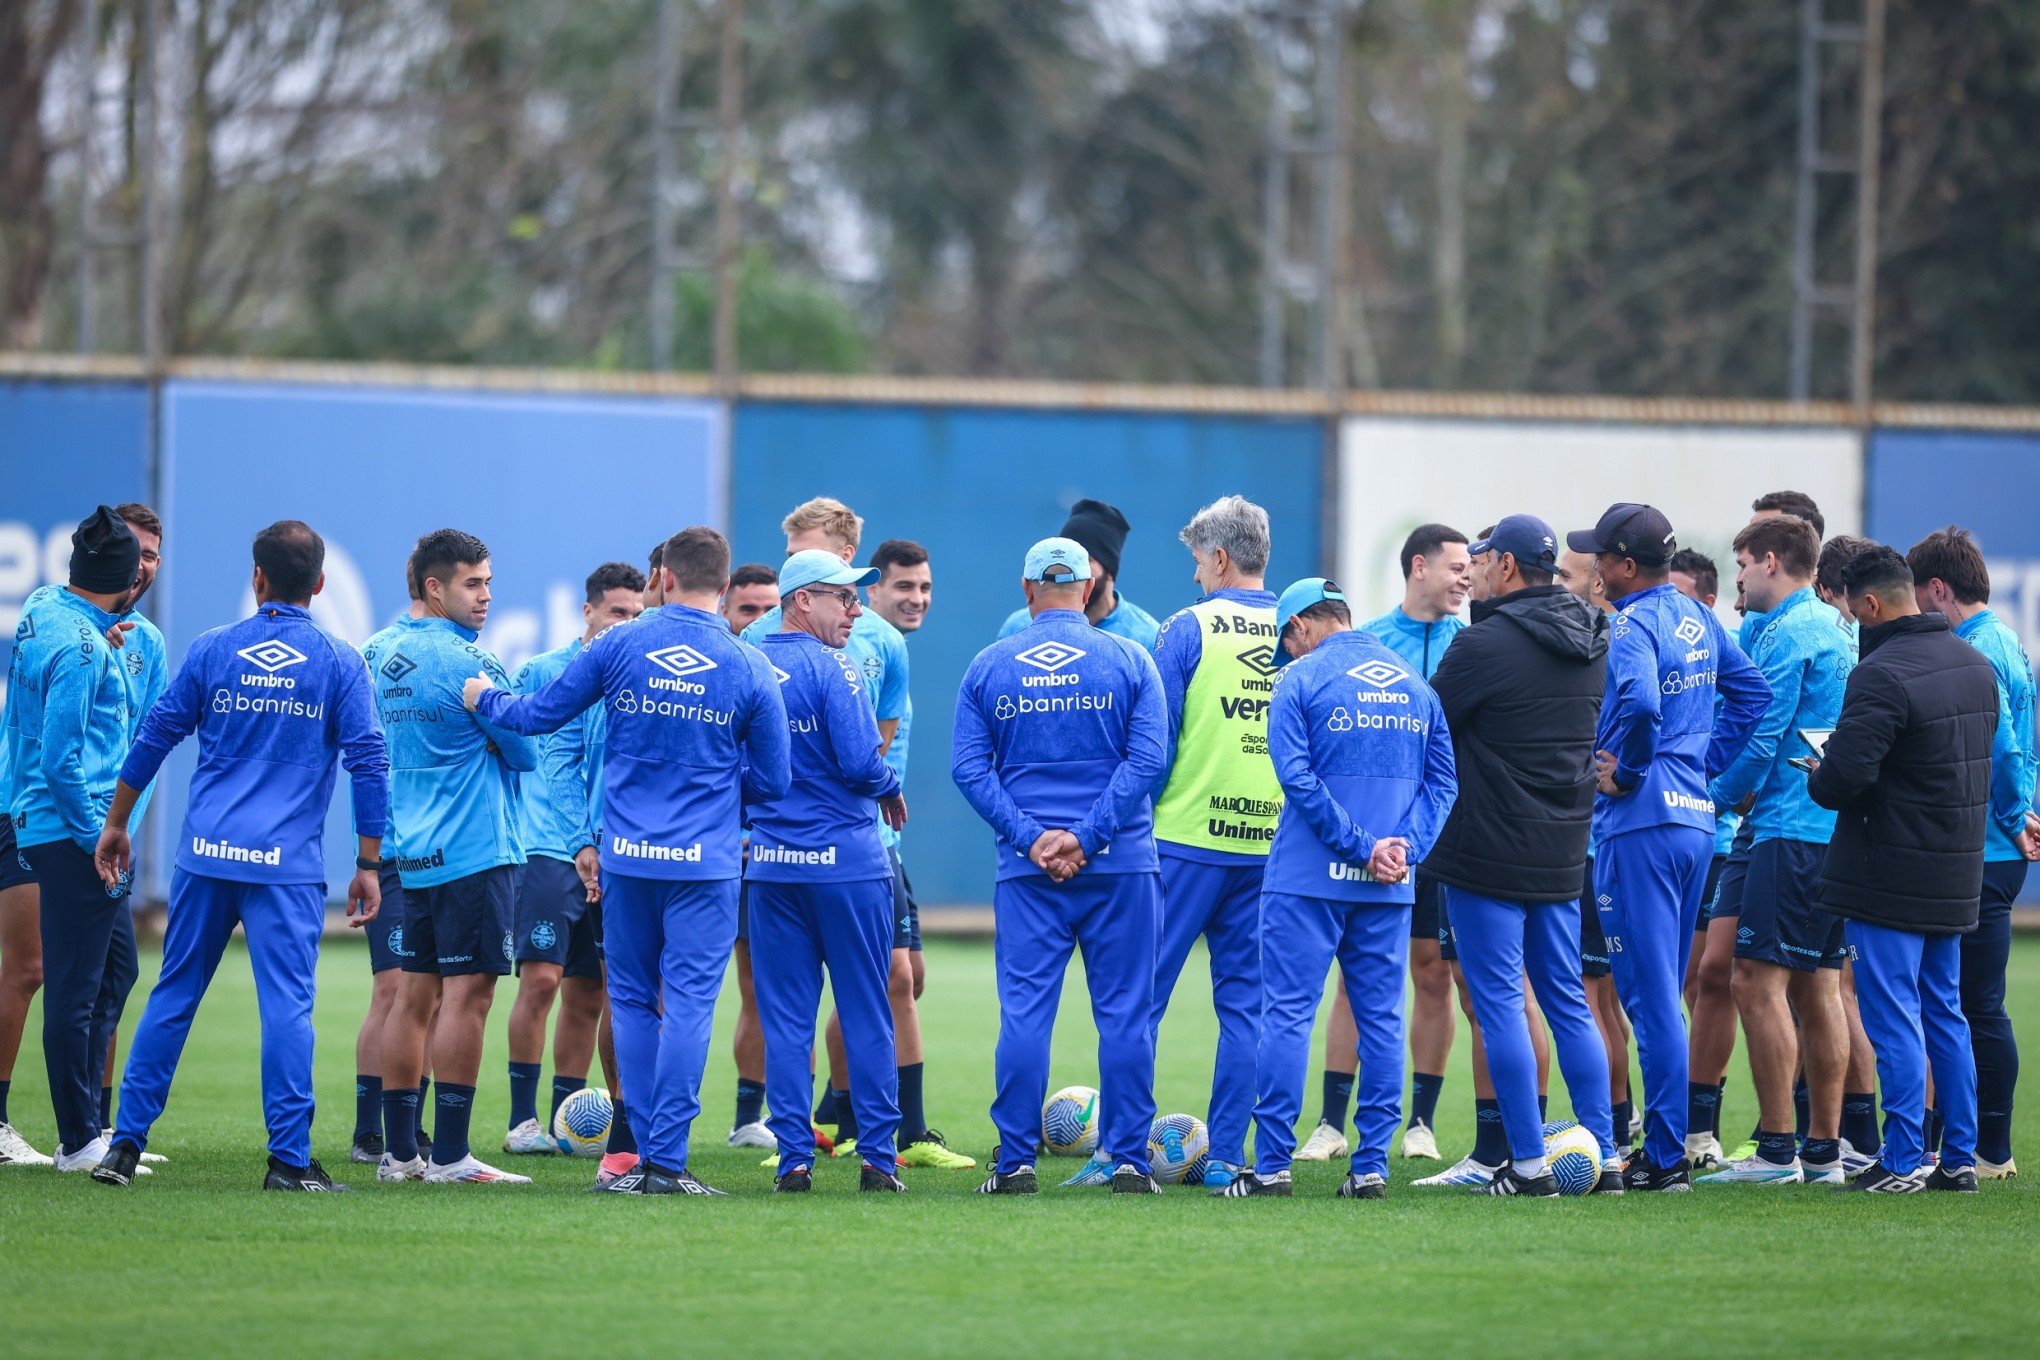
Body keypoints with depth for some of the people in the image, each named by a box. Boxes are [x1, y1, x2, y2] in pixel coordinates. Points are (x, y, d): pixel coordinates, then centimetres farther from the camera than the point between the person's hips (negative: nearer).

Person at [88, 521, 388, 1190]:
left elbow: (153, 740, 8)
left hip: (205, 857, 2)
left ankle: (126, 1145, 12)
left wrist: (116, 825, 19)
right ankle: (289, 1159, -7)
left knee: (172, 997, 10)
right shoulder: (340, 664, 1)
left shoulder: (211, 651, 6)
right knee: (287, 1003, -3)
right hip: (289, 867, -2)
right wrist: (368, 866, 3)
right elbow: (368, 765, -2)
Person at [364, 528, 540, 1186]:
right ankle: (449, 1155, -8)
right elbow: (526, 750, -7)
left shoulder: (379, 653, 10)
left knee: (416, 994, 10)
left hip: (412, 852, 8)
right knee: (466, 994, -6)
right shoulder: (469, 663, -14)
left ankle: (399, 1150, 11)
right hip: (474, 851, -8)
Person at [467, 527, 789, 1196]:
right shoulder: (750, 670, -2)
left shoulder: (618, 647, -1)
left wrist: (485, 697, 27)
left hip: (627, 856, 2)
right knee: (689, 1003, -2)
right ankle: (667, 1159, -7)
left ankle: (644, 1155, 11)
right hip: (706, 861, -2)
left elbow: (540, 714, 7)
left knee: (633, 1002, 11)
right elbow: (770, 781, 3)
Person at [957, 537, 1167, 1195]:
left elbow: (969, 767, -3)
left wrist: (1030, 837, -7)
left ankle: (1015, 1160, 1)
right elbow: (1148, 758, -7)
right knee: (1125, 1011, 3)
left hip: (1027, 870, 1)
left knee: (1024, 1010, 2)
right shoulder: (1129, 660, 1)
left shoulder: (988, 667, 5)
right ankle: (1127, 1160, 2)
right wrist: (1089, 836, -10)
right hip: (1121, 867, -1)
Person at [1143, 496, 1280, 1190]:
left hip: (1188, 839, -4)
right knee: (1246, 1001, 8)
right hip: (1270, 841, 4)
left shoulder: (1189, 629, -6)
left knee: (1141, 997, 1)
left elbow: (1153, 741, -5)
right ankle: (1227, 1155, 6)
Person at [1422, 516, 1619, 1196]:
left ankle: (1529, 1161, -5)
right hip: (1562, 852, 7)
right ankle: (1604, 1157, 12)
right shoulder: (1595, 645, 7)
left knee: (1499, 1003, -2)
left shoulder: (1486, 643, -15)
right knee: (1568, 1001, 13)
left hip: (1488, 851, -7)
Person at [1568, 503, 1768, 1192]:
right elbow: (1751, 689, 20)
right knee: (1662, 995, 15)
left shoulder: (1633, 624, -15)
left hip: (1642, 821, -9)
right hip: (1696, 818, 9)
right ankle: (1666, 1146, 19)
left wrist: (1626, 772, -17)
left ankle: (1665, 1159, -5)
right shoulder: (1696, 619, 12)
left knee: (1651, 996, -6)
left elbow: (1640, 702, -32)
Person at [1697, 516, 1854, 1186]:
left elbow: (1765, 737, -15)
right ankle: (1823, 1150, 10)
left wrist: (1715, 796, 0)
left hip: (1789, 829, -10)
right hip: (1837, 826, 10)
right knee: (1818, 986, 10)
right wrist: (1750, 793, 18)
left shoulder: (1785, 635, -11)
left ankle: (1777, 1149, -12)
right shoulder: (1835, 630, 18)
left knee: (1758, 981, -9)